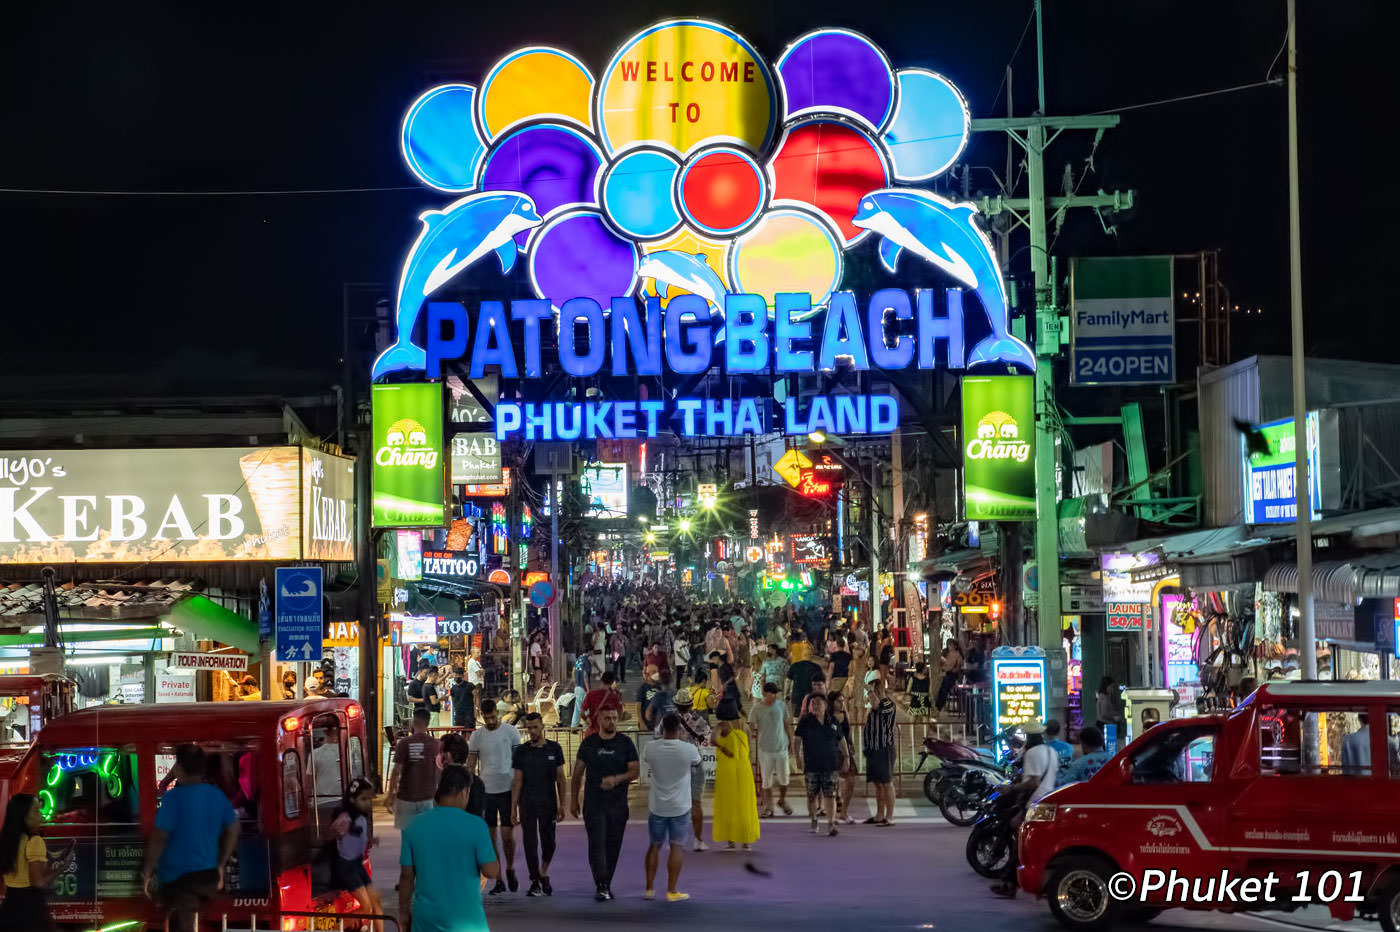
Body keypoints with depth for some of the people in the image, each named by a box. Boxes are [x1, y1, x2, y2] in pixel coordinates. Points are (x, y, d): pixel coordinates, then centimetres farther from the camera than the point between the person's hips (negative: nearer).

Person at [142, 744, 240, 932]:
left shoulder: (174, 797, -16)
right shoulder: (218, 796, 3)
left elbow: (159, 839, -16)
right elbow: (232, 832, 12)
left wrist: (148, 873, -5)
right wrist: (220, 867, 22)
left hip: (178, 877, -6)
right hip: (208, 876, 6)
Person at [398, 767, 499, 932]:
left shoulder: (414, 827, -1)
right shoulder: (475, 826, -11)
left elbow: (406, 876, 2)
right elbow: (491, 872, -11)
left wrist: (403, 912, 13)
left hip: (426, 919, 3)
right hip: (465, 919, -3)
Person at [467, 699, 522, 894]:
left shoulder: (510, 731, 0)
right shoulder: (477, 736, 4)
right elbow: (470, 766, 8)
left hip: (507, 789, -2)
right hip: (485, 790, 2)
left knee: (507, 834, -6)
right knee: (490, 837, 4)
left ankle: (510, 869, 19)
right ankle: (498, 880, 11)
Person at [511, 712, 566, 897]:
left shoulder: (554, 749, 3)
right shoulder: (520, 751, 2)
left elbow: (560, 778, 5)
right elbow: (517, 781, 3)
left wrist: (562, 804, -1)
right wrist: (513, 808, -2)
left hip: (548, 803, 0)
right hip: (527, 804, 0)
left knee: (548, 843, 0)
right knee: (530, 843, 1)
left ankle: (543, 873, 25)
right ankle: (535, 882, 8)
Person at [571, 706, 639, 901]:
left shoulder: (625, 743, 3)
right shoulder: (588, 744, 3)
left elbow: (635, 771, -1)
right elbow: (577, 774, 10)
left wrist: (617, 779, -19)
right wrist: (575, 800, 7)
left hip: (618, 804, 1)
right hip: (593, 803, -1)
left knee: (613, 845, 5)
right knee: (597, 844, -10)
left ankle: (606, 885, 17)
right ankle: (601, 887, -11)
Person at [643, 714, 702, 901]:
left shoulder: (651, 748, -9)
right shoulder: (689, 749, -15)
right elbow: (696, 764, 8)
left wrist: (662, 736, 23)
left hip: (657, 807, 2)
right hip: (679, 808, -2)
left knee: (654, 846, 15)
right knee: (677, 847, 4)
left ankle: (649, 888, 18)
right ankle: (671, 891, 3)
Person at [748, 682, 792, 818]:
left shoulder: (781, 705, 1)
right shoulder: (756, 709, -9)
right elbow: (751, 727, -6)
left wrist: (789, 740, 16)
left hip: (781, 747, 2)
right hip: (765, 749, -2)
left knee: (783, 779, 5)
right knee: (767, 781, 3)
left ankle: (782, 800, 31)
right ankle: (768, 808, 13)